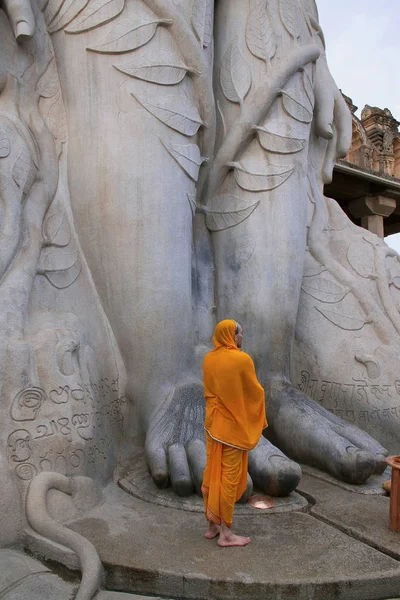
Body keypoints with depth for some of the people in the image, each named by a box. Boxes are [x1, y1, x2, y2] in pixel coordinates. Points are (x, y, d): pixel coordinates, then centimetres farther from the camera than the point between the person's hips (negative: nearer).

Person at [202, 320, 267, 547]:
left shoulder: (208, 359, 2)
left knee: (212, 473, 12)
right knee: (229, 477, 1)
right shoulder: (242, 359, -16)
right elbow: (255, 392, -8)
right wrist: (261, 418, 7)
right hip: (233, 426, -6)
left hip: (213, 423, 7)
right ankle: (225, 533, 9)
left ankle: (213, 525, 24)